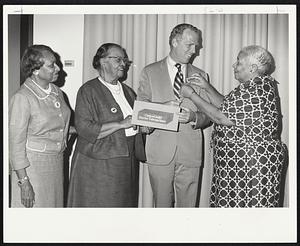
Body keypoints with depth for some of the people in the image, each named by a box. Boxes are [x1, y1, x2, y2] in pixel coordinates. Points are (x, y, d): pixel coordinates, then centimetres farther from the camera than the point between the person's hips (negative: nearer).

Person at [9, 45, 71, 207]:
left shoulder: (57, 92, 6)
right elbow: (16, 143, -16)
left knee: (55, 204, 14)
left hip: (56, 163, 7)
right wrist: (24, 183, -17)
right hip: (32, 166, -7)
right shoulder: (22, 98, -16)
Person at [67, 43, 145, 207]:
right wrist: (121, 124, -19)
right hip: (97, 165, -6)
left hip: (127, 162, 6)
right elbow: (84, 129, -18)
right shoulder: (88, 90, -6)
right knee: (98, 204, 0)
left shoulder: (127, 91, 15)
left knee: (124, 203, 10)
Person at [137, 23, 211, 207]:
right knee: (162, 205, 6)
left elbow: (208, 115, 9)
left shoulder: (201, 75, 12)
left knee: (188, 205, 3)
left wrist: (193, 117, -13)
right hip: (160, 151, -1)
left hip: (190, 152, 1)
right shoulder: (150, 72, 7)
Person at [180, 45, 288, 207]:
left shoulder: (256, 90, -20)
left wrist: (191, 95, -12)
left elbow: (221, 117, -20)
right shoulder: (260, 86, 14)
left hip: (252, 162, -10)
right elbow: (227, 107, 16)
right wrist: (207, 88, 11)